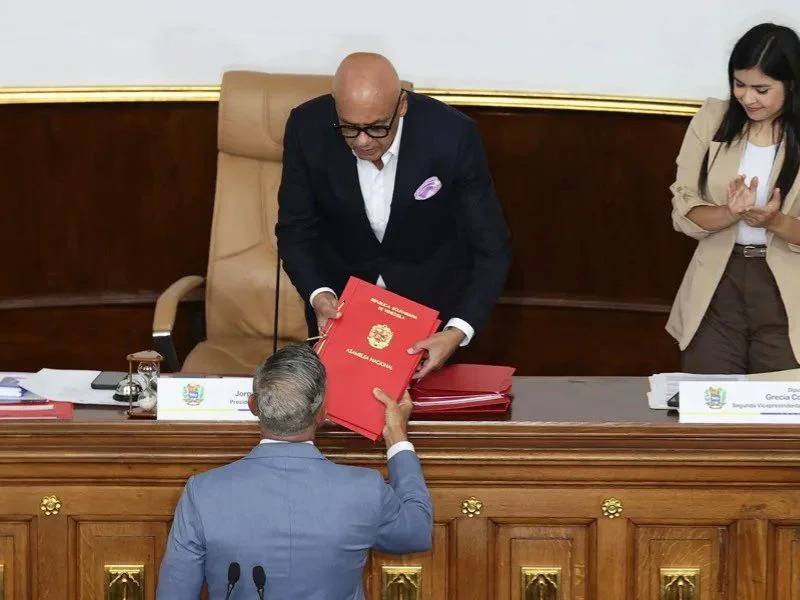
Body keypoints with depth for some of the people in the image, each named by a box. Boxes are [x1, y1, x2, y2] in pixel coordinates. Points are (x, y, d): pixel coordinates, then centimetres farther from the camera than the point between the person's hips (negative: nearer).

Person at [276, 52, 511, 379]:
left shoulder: (453, 135, -29)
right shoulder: (307, 127, -24)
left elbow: (491, 249, -22)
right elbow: (295, 230, -10)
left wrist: (457, 332, -37)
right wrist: (318, 295, -30)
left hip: (430, 295, -1)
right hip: (339, 293, 1)